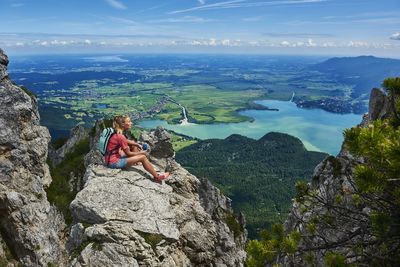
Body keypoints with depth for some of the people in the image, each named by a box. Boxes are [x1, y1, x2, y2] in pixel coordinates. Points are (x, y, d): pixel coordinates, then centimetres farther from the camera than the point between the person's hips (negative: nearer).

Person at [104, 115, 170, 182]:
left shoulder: (117, 134, 4)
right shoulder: (120, 137, -22)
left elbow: (126, 141, 23)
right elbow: (128, 153, -15)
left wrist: (137, 145, 9)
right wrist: (141, 153, -1)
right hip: (114, 162, -10)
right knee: (143, 157, -11)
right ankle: (157, 176, -1)